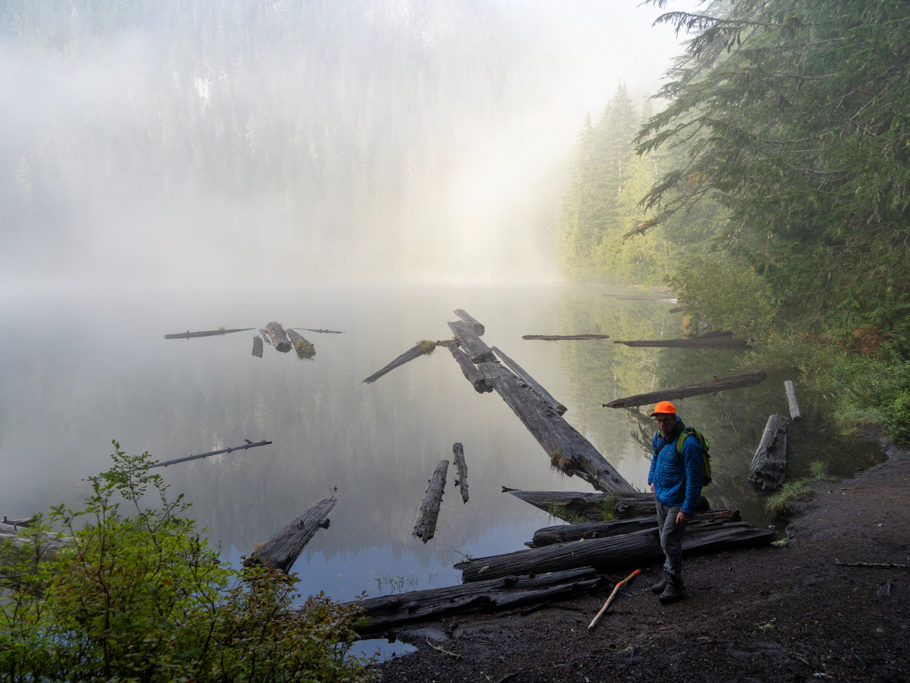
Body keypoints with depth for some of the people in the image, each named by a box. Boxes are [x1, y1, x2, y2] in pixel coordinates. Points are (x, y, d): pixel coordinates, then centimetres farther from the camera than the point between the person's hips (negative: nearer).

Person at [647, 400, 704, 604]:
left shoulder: (688, 444, -27)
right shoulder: (660, 435, 0)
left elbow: (694, 479, -24)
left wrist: (687, 509, -23)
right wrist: (652, 480, 21)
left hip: (677, 501, -8)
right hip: (661, 496, 8)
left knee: (669, 541, -6)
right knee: (665, 539, 18)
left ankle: (675, 585, 10)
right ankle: (669, 577, 33)